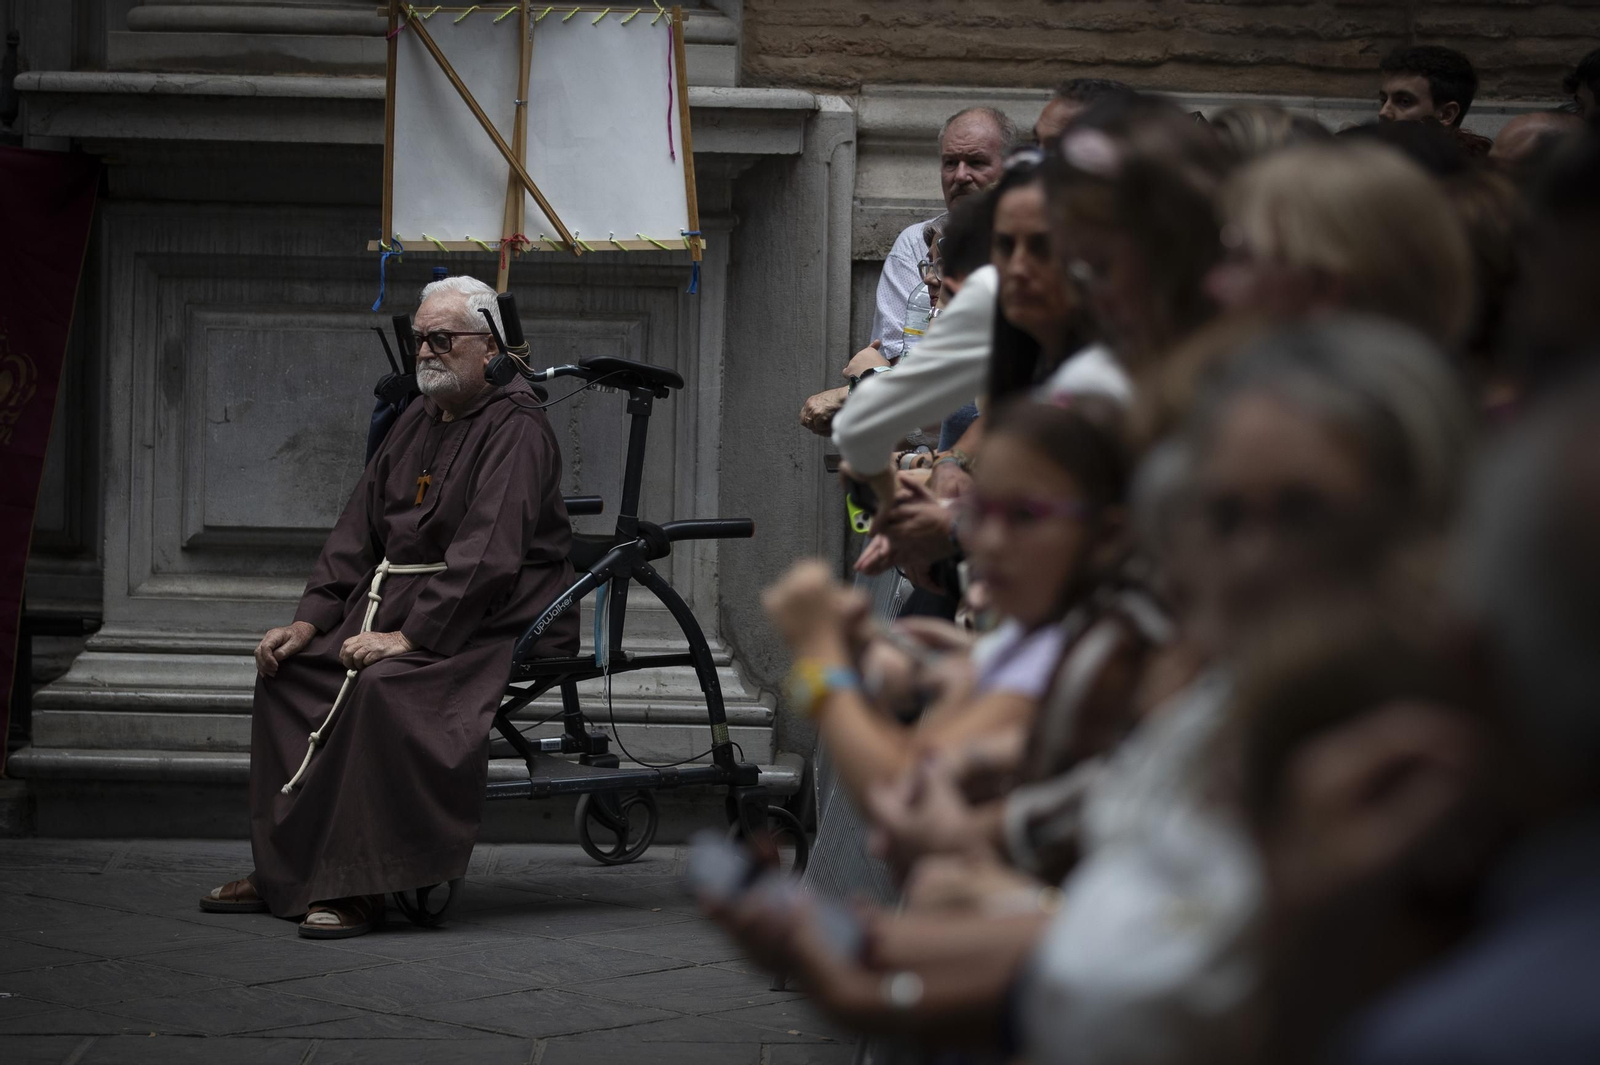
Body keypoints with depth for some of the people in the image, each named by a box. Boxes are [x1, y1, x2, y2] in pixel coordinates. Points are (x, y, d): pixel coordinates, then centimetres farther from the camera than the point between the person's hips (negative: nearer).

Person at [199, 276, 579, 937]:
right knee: (289, 666, 0)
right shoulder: (418, 422, 15)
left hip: (494, 625, -10)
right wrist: (310, 621, 5)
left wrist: (409, 636, -27)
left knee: (383, 685, -33)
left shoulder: (515, 429, -14)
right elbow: (360, 528, 16)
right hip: (402, 604, 10)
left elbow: (486, 556, -24)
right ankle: (282, 873, 2)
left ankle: (355, 885, -29)